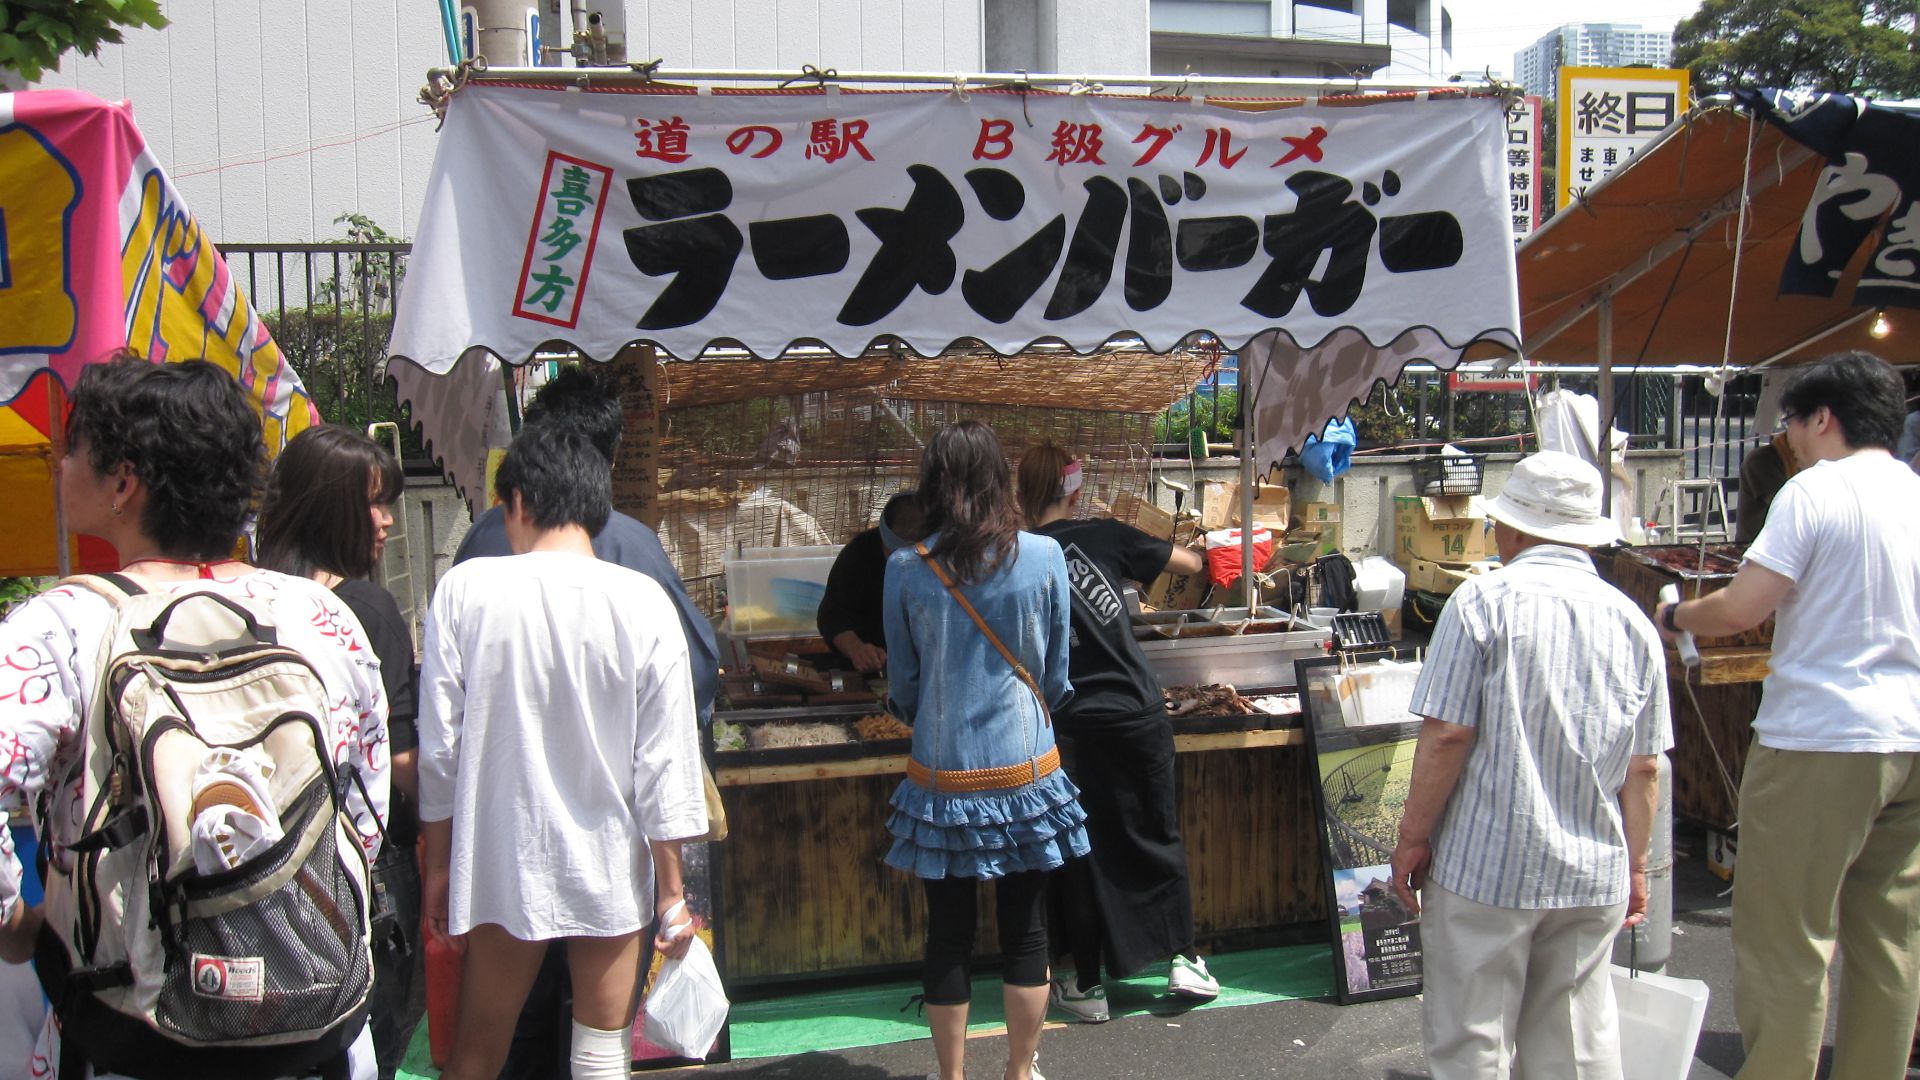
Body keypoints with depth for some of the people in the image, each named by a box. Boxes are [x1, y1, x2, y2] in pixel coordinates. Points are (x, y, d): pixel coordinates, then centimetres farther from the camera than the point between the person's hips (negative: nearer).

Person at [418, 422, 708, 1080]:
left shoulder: (464, 590, -9)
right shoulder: (644, 603, -10)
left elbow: (439, 749, -5)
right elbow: (664, 764, -7)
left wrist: (439, 863, 9)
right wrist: (671, 889, 2)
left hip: (498, 870, 1)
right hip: (611, 873, 0)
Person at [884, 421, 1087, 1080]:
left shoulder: (905, 568, -7)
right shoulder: (1044, 557, -7)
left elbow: (903, 684, 2)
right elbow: (1057, 673, 4)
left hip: (942, 774, 0)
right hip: (1025, 772, 0)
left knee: (948, 935, 12)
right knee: (1025, 932, 13)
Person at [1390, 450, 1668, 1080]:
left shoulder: (1483, 601, -10)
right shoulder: (1632, 622, 5)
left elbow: (1446, 737, -14)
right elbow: (1644, 769, 7)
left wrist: (1413, 838, -4)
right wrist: (1635, 867, 18)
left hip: (1485, 868, -5)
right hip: (1593, 874, 5)